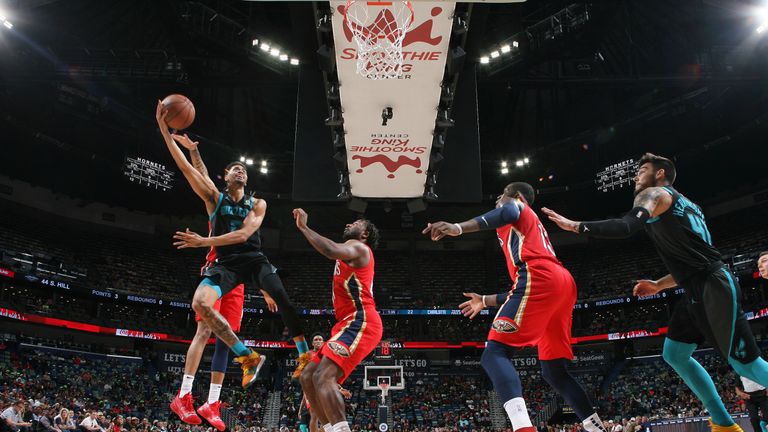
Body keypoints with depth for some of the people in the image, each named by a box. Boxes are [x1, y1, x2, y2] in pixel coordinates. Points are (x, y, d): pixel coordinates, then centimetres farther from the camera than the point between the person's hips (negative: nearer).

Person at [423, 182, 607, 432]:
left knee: (494, 353, -16)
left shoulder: (517, 206, 19)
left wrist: (458, 228, -22)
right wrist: (485, 301, 46)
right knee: (553, 370, 16)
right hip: (562, 282, 9)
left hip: (538, 278, -9)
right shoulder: (534, 227, 41)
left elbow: (508, 213, -11)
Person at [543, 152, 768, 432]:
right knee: (675, 354, 11)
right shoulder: (684, 204, 26)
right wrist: (659, 286, 28)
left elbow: (626, 227, -24)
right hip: (699, 290, 10)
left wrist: (576, 226, -21)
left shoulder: (654, 194, -3)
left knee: (745, 363, -7)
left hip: (714, 287, -10)